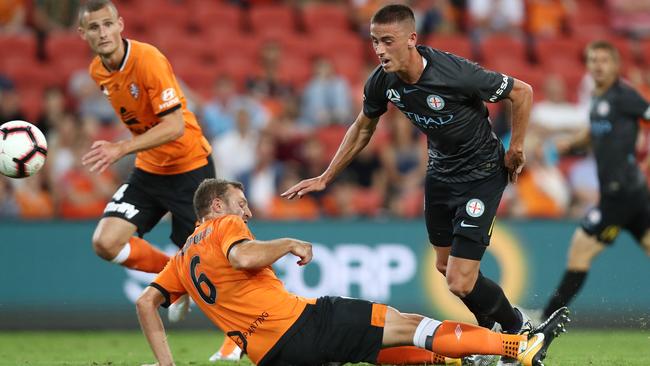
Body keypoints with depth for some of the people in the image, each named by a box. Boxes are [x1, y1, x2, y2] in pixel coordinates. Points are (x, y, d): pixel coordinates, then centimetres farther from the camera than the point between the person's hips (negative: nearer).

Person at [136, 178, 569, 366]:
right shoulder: (224, 226, 0)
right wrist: (290, 244, -6)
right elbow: (243, 257, -22)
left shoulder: (184, 257, 23)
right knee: (407, 326, -6)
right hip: (297, 321, -8)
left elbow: (146, 302, 16)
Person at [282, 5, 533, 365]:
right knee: (444, 265, 16)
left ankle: (516, 326, 16)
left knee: (460, 282, -12)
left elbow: (522, 91, -18)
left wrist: (515, 149, -10)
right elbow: (362, 129, 9)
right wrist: (324, 178, 12)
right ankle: (489, 332, 39)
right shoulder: (382, 82, -12)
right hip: (440, 170, 7)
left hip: (482, 172, -7)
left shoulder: (456, 73, -32)